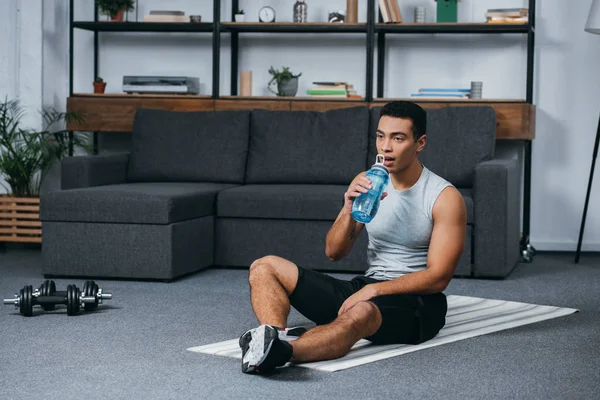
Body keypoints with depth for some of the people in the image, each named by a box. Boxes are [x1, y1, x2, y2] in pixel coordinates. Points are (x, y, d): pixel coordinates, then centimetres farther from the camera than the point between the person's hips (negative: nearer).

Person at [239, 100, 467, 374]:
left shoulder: (445, 197, -9)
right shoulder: (367, 182, 7)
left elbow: (438, 277, -15)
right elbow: (334, 252, 5)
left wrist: (376, 290, -23)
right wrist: (349, 211, -14)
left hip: (415, 302, -6)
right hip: (365, 290, 7)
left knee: (360, 313, -43)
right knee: (264, 267, -7)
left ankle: (279, 349, -62)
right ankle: (278, 336, -38)